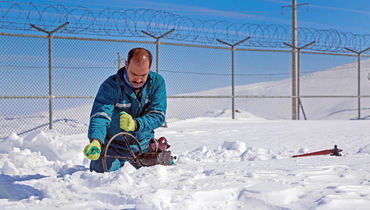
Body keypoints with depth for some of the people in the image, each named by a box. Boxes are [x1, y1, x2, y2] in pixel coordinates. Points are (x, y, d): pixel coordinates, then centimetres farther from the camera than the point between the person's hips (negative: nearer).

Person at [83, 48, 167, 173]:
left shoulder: (157, 82, -12)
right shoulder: (110, 86, -20)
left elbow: (158, 116, -17)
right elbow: (100, 115, -31)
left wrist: (135, 124, -38)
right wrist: (95, 141, -52)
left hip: (142, 145, 2)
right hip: (113, 146, -2)